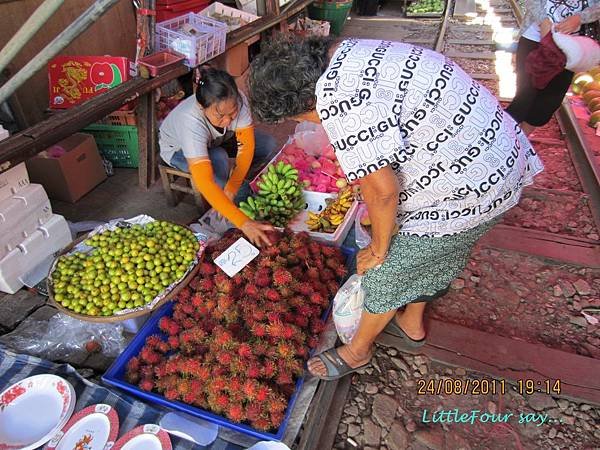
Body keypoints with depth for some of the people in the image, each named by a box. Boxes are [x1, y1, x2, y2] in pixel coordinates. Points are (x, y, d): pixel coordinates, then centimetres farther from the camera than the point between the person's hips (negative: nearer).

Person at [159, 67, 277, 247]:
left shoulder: (237, 100, -34)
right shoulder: (191, 121, -44)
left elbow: (247, 144, -26)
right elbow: (204, 183, -51)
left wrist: (232, 187, -35)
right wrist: (243, 222, -58)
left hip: (215, 140, 5)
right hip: (178, 149, -4)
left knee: (267, 144, -12)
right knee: (219, 160, -36)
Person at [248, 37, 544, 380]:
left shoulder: (341, 101, -29)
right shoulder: (349, 54, 4)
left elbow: (382, 190, -25)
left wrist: (378, 249, -5)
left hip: (465, 186, -9)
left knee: (388, 271, 8)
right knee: (422, 254, 27)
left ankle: (357, 351, 34)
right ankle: (412, 325, 52)